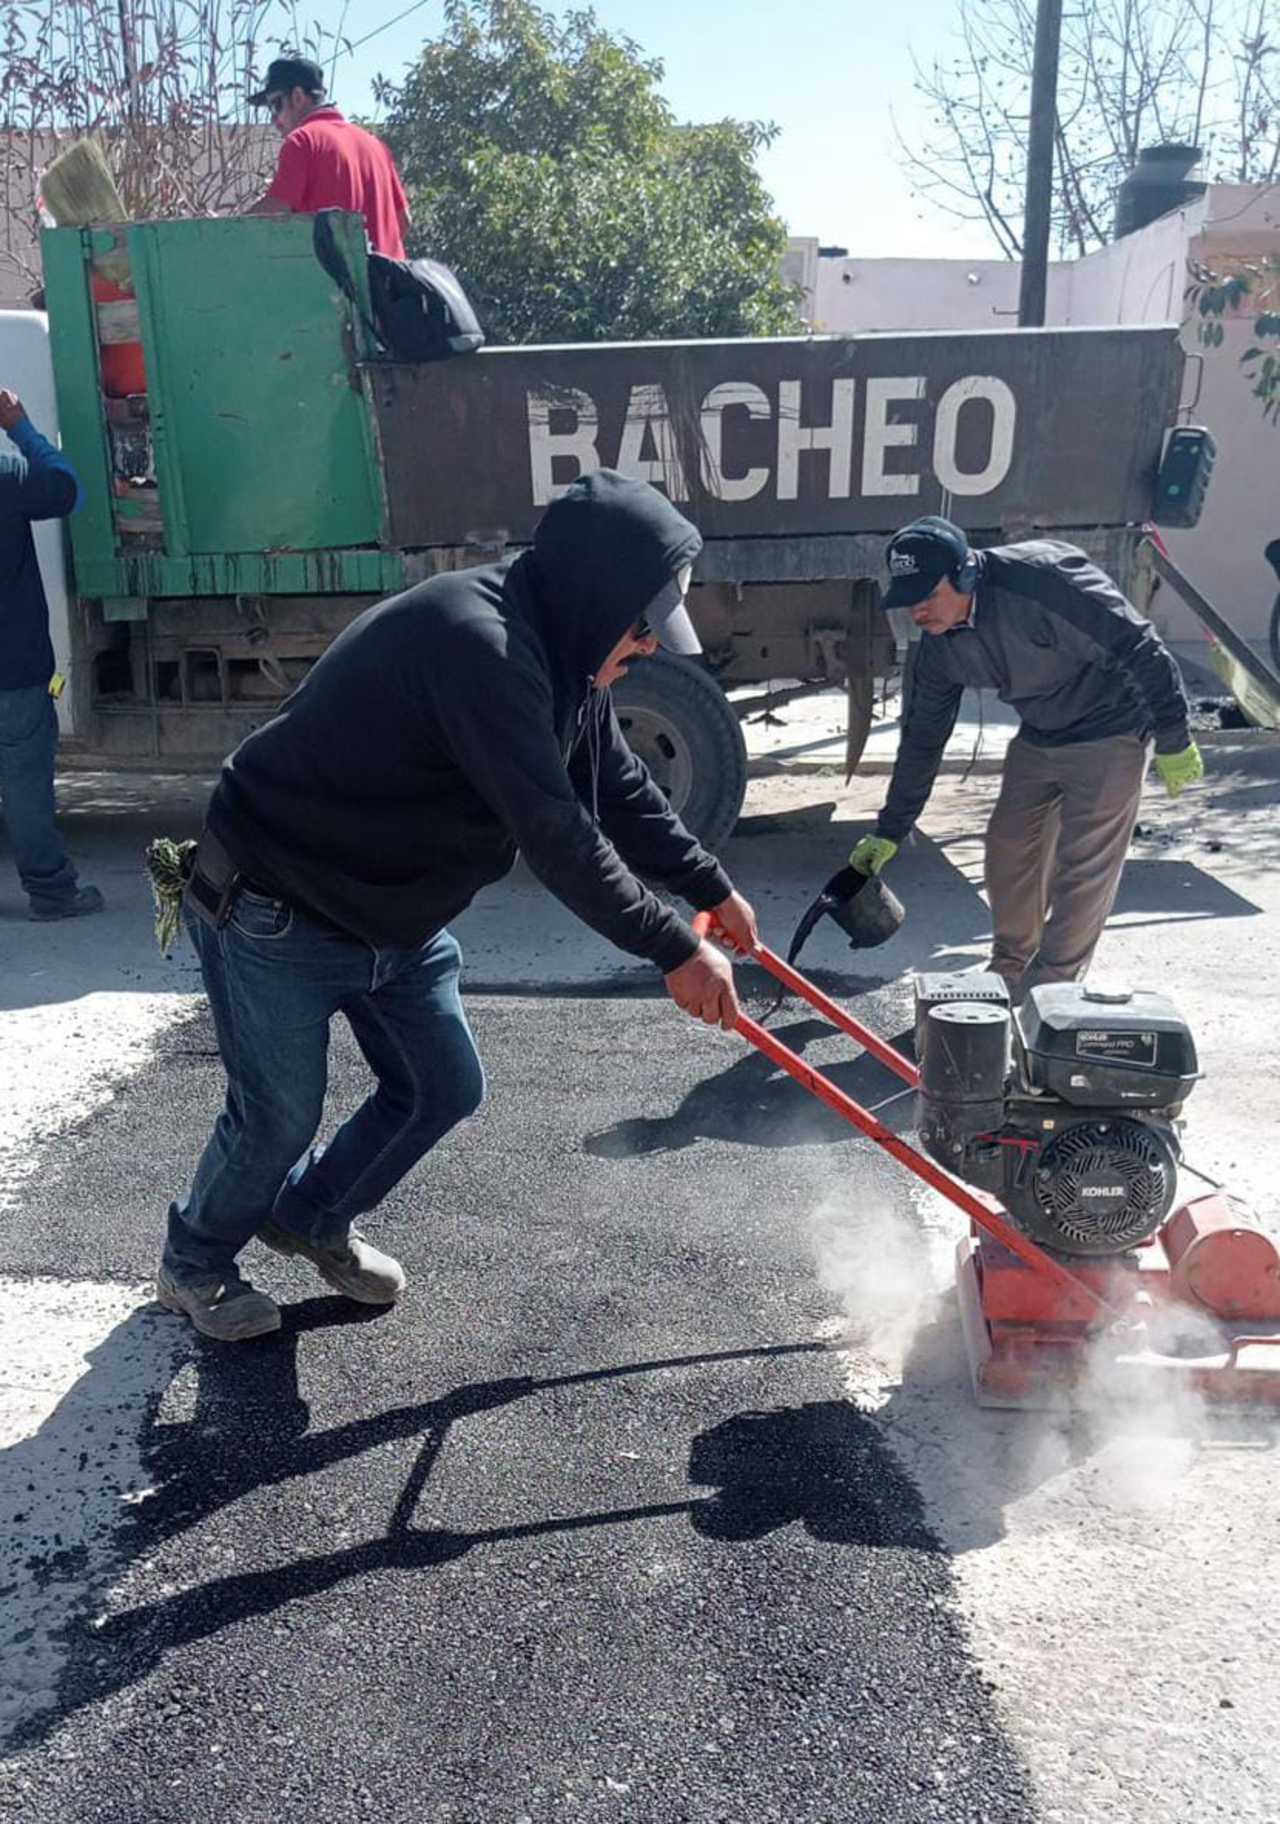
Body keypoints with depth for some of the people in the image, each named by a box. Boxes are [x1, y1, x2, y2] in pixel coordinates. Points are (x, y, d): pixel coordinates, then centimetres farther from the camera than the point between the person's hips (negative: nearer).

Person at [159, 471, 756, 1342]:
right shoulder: (476, 643, -32)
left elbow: (618, 785, 11)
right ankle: (195, 1264, 33)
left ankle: (314, 1216, 38)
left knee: (445, 1088, 13)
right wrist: (673, 950, -25)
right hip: (275, 911, -9)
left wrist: (710, 887, 9)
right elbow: (554, 832, -33)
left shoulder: (557, 648, 0)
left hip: (393, 912, 9)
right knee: (280, 1117, 3)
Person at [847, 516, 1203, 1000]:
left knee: (1083, 871, -4)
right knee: (1008, 852, 10)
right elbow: (922, 737, 3)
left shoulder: (1042, 577, -31)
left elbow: (1139, 647, -26)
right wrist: (889, 831, 5)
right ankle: (1008, 974, 29)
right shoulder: (941, 645, -7)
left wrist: (1173, 741, -21)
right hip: (1038, 739, 7)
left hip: (1108, 736, -7)